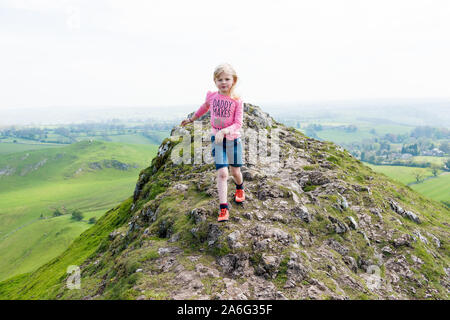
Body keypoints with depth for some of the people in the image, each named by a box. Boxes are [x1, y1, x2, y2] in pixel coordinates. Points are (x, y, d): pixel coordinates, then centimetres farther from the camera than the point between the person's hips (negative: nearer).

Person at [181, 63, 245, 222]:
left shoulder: (237, 100, -11)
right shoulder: (211, 96, -3)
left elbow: (238, 123, -16)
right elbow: (204, 107, 20)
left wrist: (223, 131, -31)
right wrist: (191, 119, 31)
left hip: (233, 138, -1)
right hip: (216, 138, 1)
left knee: (235, 171, 13)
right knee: (222, 173, -9)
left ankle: (240, 189, 49)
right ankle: (223, 208, -5)